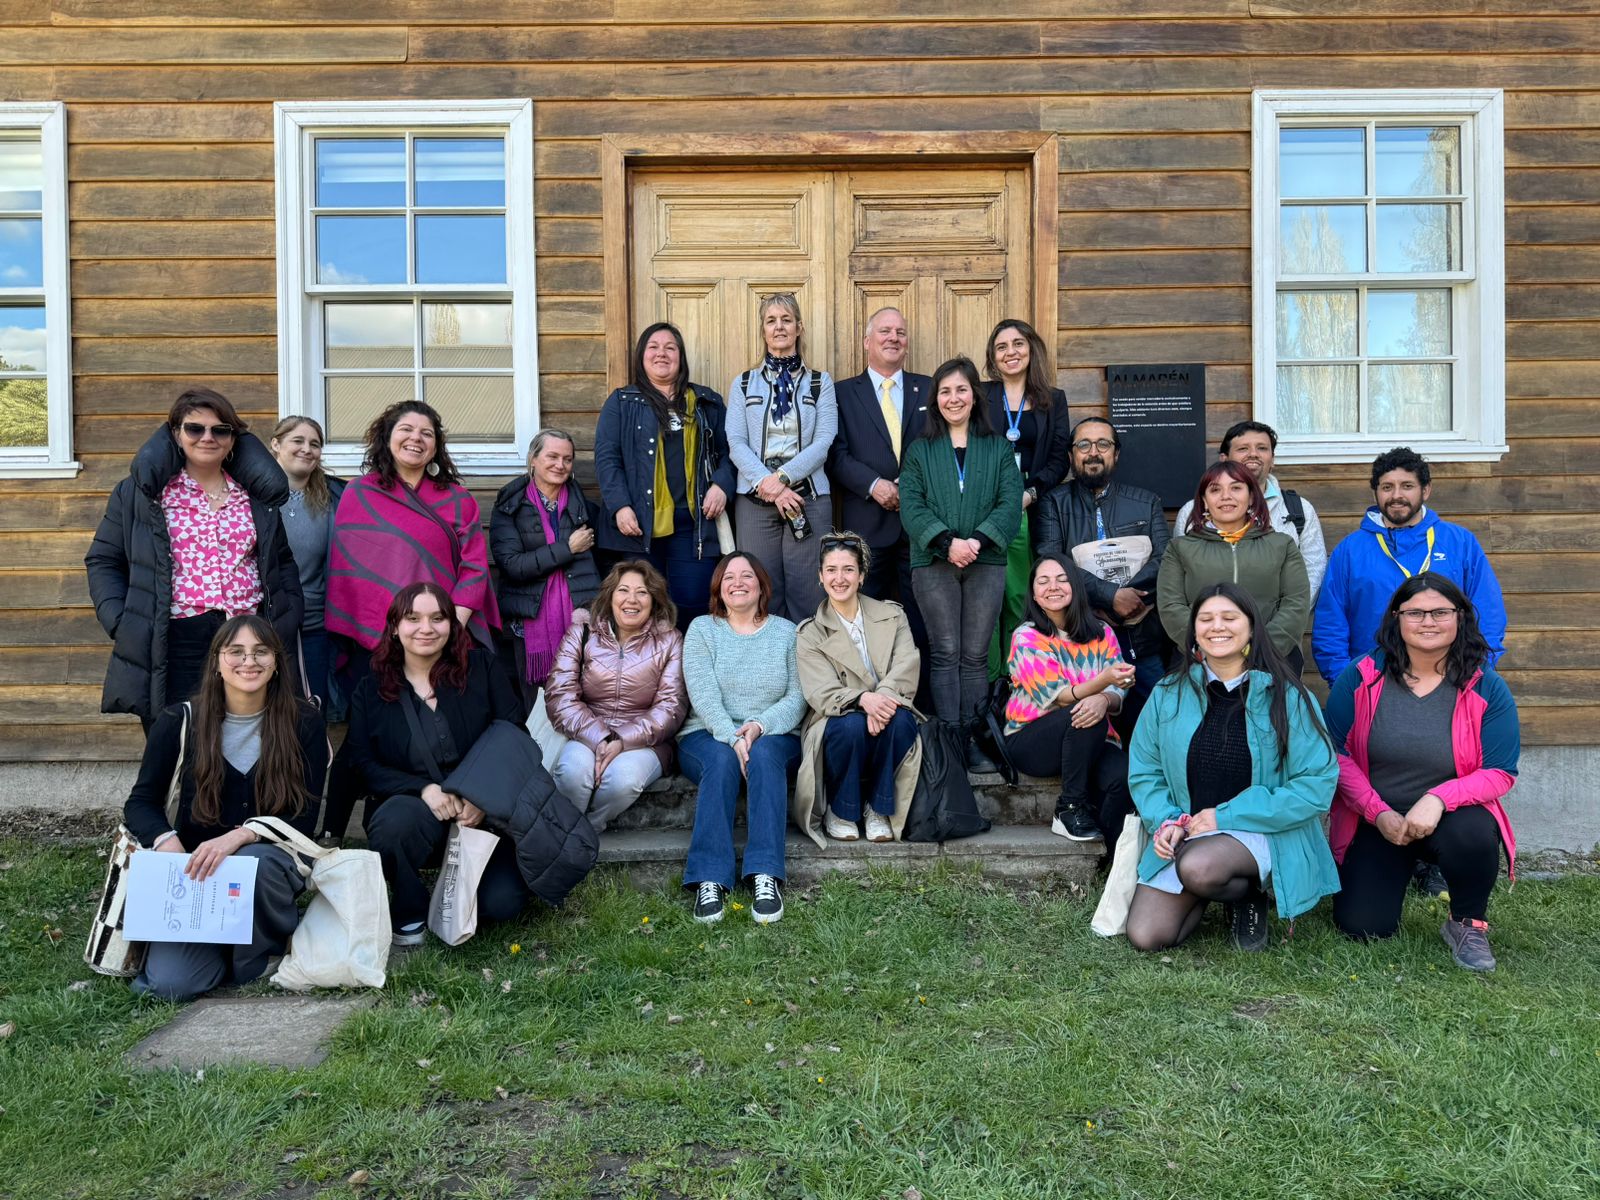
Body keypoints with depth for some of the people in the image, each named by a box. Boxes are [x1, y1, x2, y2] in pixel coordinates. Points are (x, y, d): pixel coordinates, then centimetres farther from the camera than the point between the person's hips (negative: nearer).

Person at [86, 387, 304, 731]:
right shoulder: (139, 493, 4)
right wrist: (120, 623, -6)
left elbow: (282, 563, 18)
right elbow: (103, 560, 7)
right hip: (175, 646, -2)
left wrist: (286, 623, 6)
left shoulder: (256, 494, 12)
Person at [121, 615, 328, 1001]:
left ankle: (267, 946, -6)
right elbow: (141, 803, 4)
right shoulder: (180, 722, 1)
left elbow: (304, 818, -6)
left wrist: (238, 837, -24)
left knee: (253, 860, -38)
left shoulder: (304, 724, -2)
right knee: (171, 983, -21)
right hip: (193, 871, 1)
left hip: (270, 858, -1)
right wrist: (168, 842, -19)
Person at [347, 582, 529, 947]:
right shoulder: (371, 689, 4)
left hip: (483, 812, 0)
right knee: (396, 820, -36)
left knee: (502, 903, -20)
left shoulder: (482, 667, 2)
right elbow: (364, 763, -3)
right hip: (410, 809, 0)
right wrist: (423, 789, -21)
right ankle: (408, 913, -6)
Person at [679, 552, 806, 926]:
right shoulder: (702, 629, 8)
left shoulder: (786, 632, 11)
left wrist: (760, 726, -20)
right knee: (721, 760, -34)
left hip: (773, 737, 1)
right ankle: (710, 880, -40)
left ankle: (766, 876, -41)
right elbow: (703, 695, -7)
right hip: (708, 735, 0)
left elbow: (797, 696, -1)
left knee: (764, 755, -34)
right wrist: (732, 737, -23)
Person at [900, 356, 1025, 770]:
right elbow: (911, 505, 0)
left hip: (986, 561, 1)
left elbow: (1010, 503, 1)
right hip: (934, 562, 0)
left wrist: (977, 541, -15)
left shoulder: (998, 449, 13)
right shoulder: (920, 451, 12)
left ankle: (974, 741, 5)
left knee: (975, 655, 1)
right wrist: (947, 543, -15)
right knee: (945, 653, -3)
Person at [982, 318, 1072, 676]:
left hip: (1030, 510, 1)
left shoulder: (1053, 400, 13)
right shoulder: (979, 395, 8)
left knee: (1019, 597, 2)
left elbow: (1059, 459, 7)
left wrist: (1030, 493, -9)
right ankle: (987, 680, 2)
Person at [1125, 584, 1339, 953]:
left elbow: (1318, 783, -11)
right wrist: (1166, 821, -13)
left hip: (1262, 832, -3)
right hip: (1184, 833, 4)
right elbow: (1144, 772, 7)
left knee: (1198, 865, -36)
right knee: (1146, 936, -12)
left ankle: (1249, 896, 0)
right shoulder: (1169, 693, 2)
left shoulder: (1286, 696, -7)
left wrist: (1226, 816, -16)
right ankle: (1218, 887, 17)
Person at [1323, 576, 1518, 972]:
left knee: (1471, 833, -38)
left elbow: (1500, 772, -10)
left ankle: (1469, 924, -5)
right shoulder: (1360, 678, -7)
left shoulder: (1488, 690, -8)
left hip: (1451, 817, -1)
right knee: (1361, 926, -9)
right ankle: (1398, 872, 28)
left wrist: (1438, 799, -28)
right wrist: (1378, 812, -15)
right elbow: (1335, 753, -6)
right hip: (1376, 822, 1)